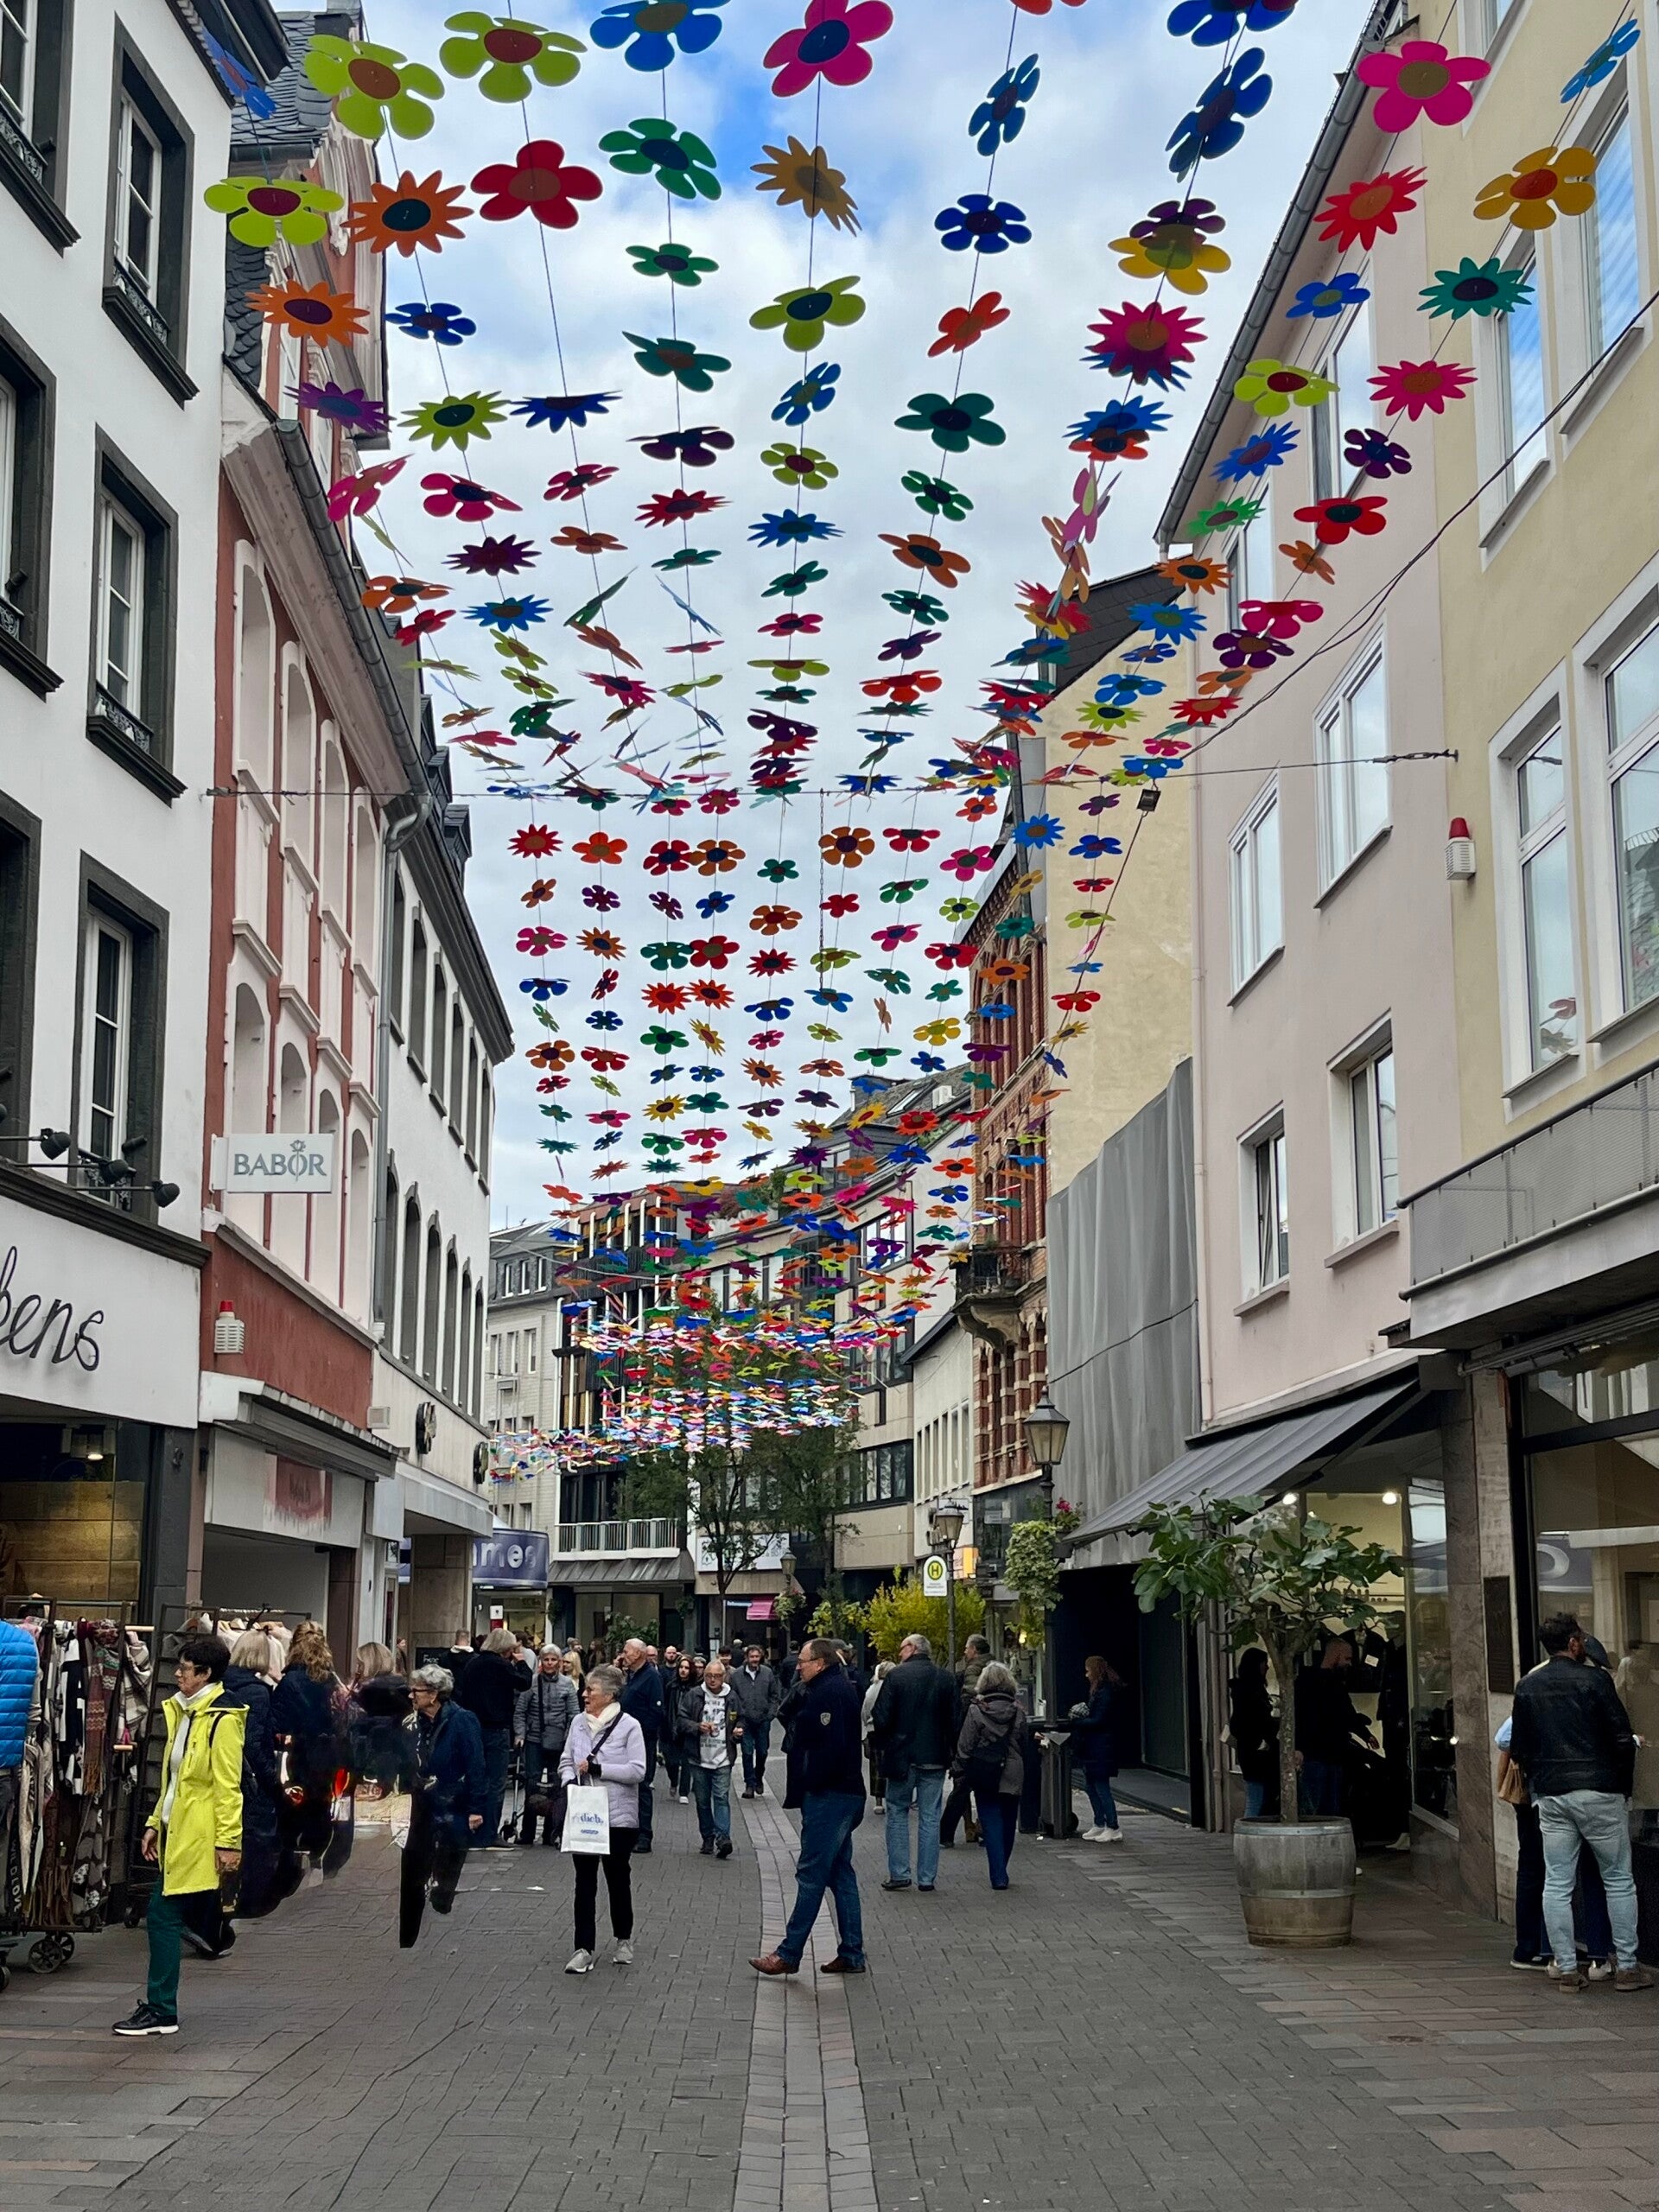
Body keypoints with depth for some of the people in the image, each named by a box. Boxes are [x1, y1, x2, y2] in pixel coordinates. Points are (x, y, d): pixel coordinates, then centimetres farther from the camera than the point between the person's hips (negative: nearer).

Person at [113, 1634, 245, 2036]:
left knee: (164, 1916, -7)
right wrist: (155, 1822, 17)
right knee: (162, 1916, 10)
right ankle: (158, 2006, 18)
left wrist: (229, 1841, -18)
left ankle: (160, 2010, -1)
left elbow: (228, 1787, -16)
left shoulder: (223, 1720, -13)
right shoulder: (182, 1712, 14)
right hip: (175, 1832, 9)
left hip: (199, 1836, -9)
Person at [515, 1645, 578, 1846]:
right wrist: (520, 1734, -8)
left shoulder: (567, 1684, 3)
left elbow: (573, 1715, 4)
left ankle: (551, 1833, 13)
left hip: (558, 1741, 1)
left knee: (556, 1787, 5)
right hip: (534, 1740, -1)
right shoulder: (531, 1682, -1)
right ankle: (527, 1832, 3)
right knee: (532, 1783, -5)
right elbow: (519, 1711, 1)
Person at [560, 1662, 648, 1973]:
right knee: (584, 1881, 2)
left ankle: (623, 1940, 30)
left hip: (618, 1817, -3)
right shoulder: (579, 1722, 4)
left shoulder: (629, 1726, -9)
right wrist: (569, 1780, -8)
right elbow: (566, 1761, 13)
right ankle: (584, 1949, 6)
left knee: (618, 1879, 10)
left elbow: (637, 1771, -13)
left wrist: (597, 1769, -19)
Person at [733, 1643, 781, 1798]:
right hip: (745, 1721, -1)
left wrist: (771, 1714, -1)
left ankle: (759, 1778, 31)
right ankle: (750, 1784, 9)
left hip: (763, 1720, 1)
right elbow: (732, 1696, 0)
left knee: (762, 1752, 9)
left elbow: (775, 1696, 6)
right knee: (747, 1753, 1)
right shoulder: (737, 1674, -5)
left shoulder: (768, 1673, 0)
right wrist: (738, 1712, -8)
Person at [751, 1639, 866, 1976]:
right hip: (844, 1795, 11)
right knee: (840, 1873, 12)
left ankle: (789, 1954, -4)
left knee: (811, 1874, -7)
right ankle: (851, 1955, 15)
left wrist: (812, 1785, -16)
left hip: (829, 1797, -11)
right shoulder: (840, 1689, 18)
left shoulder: (828, 1693, -15)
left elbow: (831, 1746, -24)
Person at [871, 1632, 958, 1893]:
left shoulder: (896, 1676, -7)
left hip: (902, 1757, -2)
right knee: (930, 1818, 7)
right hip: (935, 1759, 2)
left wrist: (882, 1745, 6)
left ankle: (899, 1874, 7)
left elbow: (881, 1717, -10)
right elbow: (955, 1720, 1)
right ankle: (927, 1878, 8)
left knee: (897, 1814, 10)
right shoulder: (947, 1679, 2)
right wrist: (952, 1753, 9)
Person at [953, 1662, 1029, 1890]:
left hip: (984, 1777, -2)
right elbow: (1025, 1744, 7)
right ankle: (1001, 1872, 26)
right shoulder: (1017, 1711, 0)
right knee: (1008, 1824, 15)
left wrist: (959, 1769, 3)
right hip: (1011, 1775, 3)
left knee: (991, 1824, 1)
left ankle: (998, 1876, -5)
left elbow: (965, 1745, -7)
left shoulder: (976, 1711, -9)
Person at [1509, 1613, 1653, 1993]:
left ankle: (1567, 1969, 5)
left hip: (1551, 1795, 4)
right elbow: (1622, 1738, -8)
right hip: (1599, 1790, -4)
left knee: (1557, 1885, 6)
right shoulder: (1595, 1680, -6)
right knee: (1618, 1880, 7)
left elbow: (1518, 1748, 9)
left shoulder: (1526, 1687, 7)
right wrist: (1623, 1784, 5)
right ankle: (1627, 1967, 9)